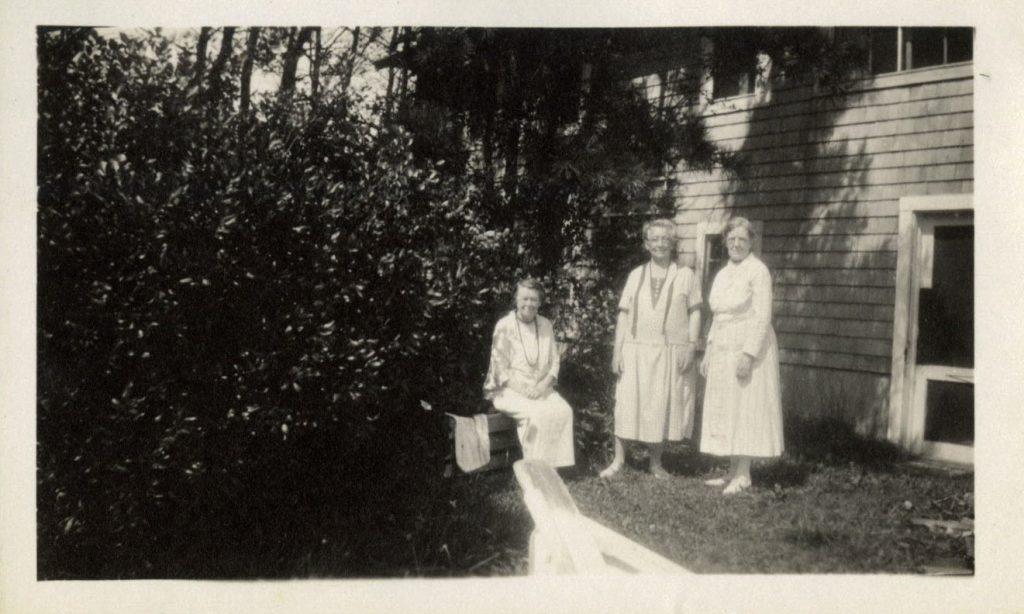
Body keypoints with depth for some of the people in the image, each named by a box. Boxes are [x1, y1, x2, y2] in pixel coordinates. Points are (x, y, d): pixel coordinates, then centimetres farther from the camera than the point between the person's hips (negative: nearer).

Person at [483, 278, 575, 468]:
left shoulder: (545, 325, 9)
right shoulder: (504, 327, -4)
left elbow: (554, 362, 9)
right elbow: (500, 369, -6)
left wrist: (542, 385, -9)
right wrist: (524, 390, -17)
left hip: (541, 387, 4)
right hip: (509, 390, -4)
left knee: (563, 411, -23)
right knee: (537, 413, -31)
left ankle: (556, 463, -15)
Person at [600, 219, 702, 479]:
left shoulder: (686, 275, 5)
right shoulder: (636, 275, 10)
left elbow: (694, 313, 2)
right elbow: (624, 314, 7)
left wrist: (690, 347, -9)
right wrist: (617, 350, 0)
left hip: (671, 353, -1)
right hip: (636, 350, 1)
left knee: (664, 407, 6)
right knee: (628, 404, 0)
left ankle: (656, 463, 20)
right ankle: (618, 460, 11)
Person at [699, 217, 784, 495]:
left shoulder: (758, 271, -9)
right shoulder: (722, 274, 13)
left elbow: (763, 317, -15)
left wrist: (749, 355, -21)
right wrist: (708, 353, 15)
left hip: (749, 349, -8)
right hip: (723, 351, 8)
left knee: (745, 409, -3)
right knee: (725, 411, 9)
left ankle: (743, 475, 4)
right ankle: (733, 472, 17)